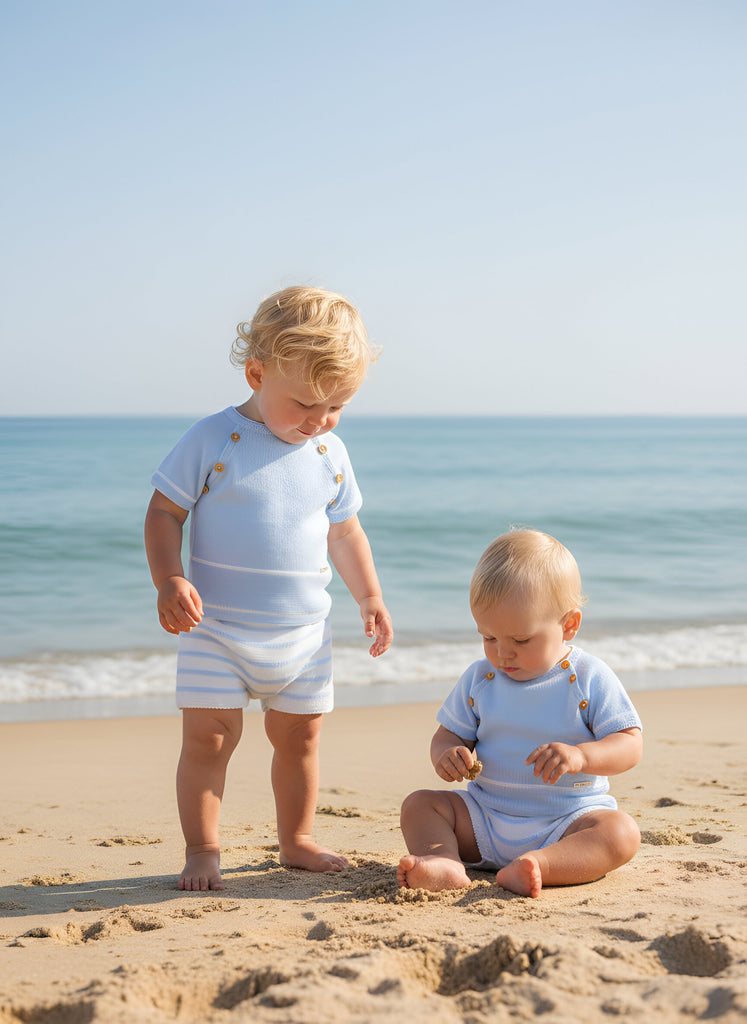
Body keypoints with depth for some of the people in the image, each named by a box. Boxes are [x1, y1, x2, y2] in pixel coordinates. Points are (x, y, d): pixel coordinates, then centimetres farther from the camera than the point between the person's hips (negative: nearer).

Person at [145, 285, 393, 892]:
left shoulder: (330, 455, 4)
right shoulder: (213, 441, -10)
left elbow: (345, 532, 16)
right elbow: (164, 512, -8)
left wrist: (370, 598, 15)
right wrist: (169, 581, -22)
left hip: (304, 633, 4)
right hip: (216, 629, -4)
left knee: (299, 734, 12)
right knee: (208, 736, -7)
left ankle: (296, 840, 29)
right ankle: (203, 851, 7)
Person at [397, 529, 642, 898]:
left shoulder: (590, 679, -6)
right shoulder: (478, 679, 5)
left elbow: (630, 744, -10)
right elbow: (449, 734, 11)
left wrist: (580, 756, -30)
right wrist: (446, 756, -15)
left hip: (569, 819, -4)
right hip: (485, 820, 4)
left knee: (621, 832, -31)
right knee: (419, 804, -11)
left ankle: (530, 870, -51)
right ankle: (444, 863, -39)